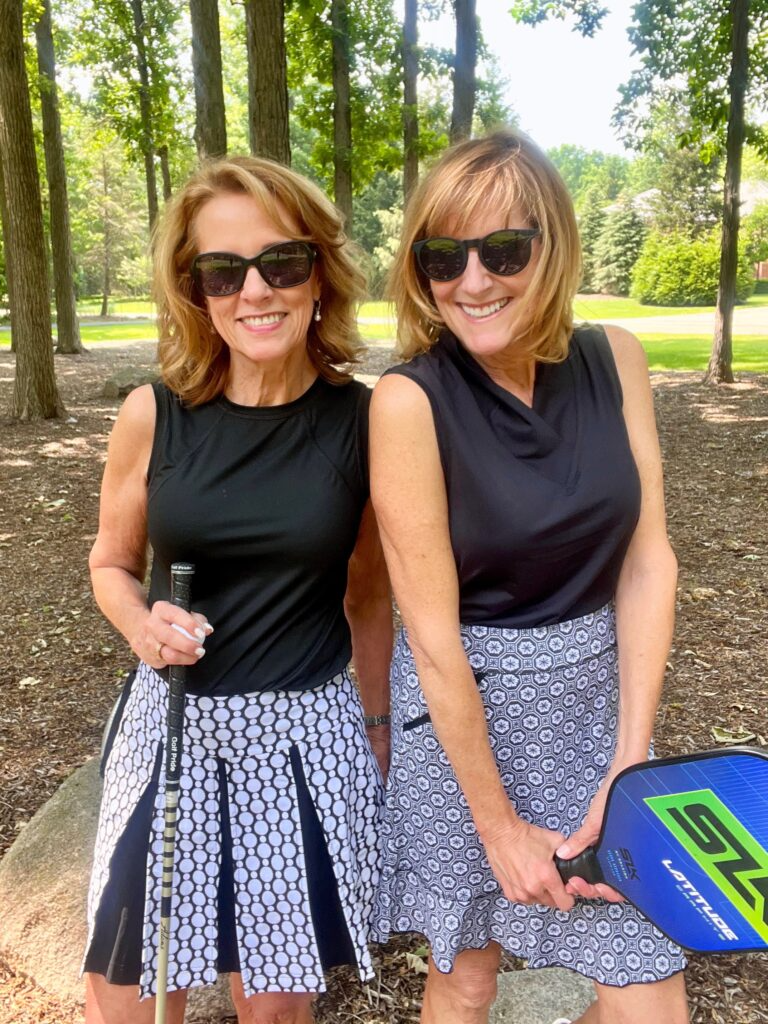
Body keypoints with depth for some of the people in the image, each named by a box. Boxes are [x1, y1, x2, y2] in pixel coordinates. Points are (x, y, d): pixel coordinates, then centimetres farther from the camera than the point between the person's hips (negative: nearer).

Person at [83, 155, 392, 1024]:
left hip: (309, 737, 0)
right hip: (174, 727, 1)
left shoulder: (364, 420, -8)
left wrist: (379, 730, 11)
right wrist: (141, 623, -15)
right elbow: (111, 564, 7)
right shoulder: (153, 415, -8)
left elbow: (368, 596, 3)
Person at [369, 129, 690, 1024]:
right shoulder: (410, 400, -19)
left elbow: (648, 559, -5)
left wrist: (630, 764, -9)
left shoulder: (613, 359, -5)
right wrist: (497, 821, -10)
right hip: (462, 706, -3)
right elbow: (433, 631, -17)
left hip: (595, 695, 4)